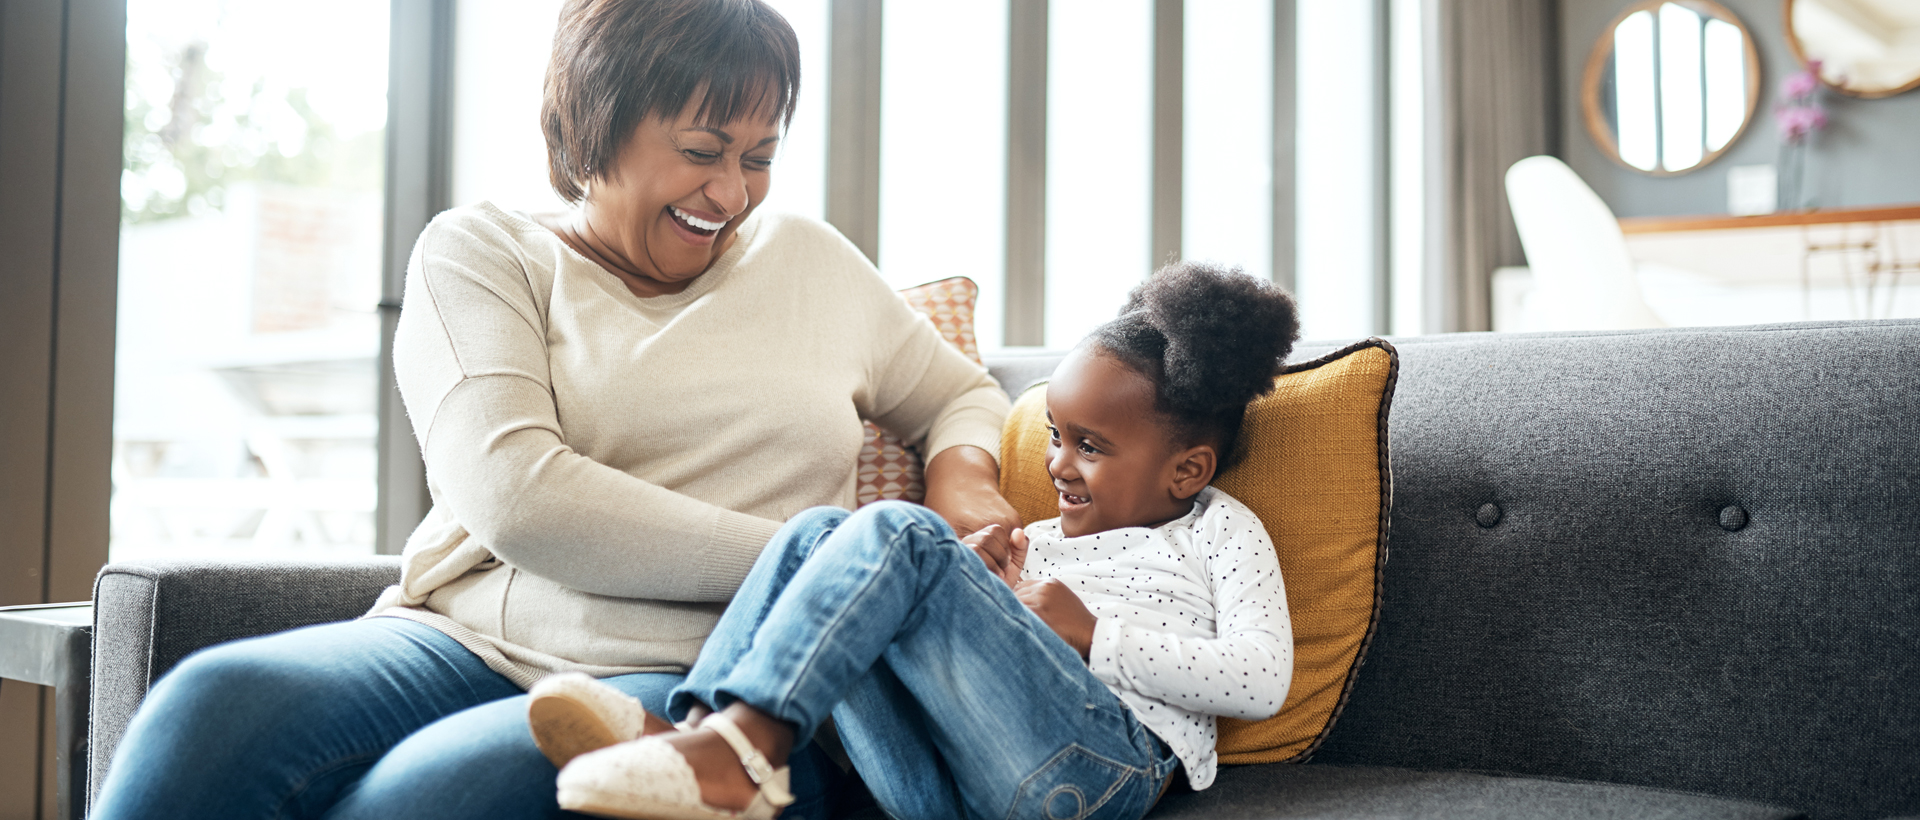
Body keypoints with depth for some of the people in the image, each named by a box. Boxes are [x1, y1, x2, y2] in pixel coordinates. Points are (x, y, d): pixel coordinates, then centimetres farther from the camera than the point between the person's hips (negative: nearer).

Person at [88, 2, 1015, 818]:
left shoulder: (813, 263, 19)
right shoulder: (480, 250, 9)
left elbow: (965, 396, 32)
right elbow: (513, 496, -8)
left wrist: (960, 474, 5)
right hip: (470, 643, 0)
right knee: (212, 706, -32)